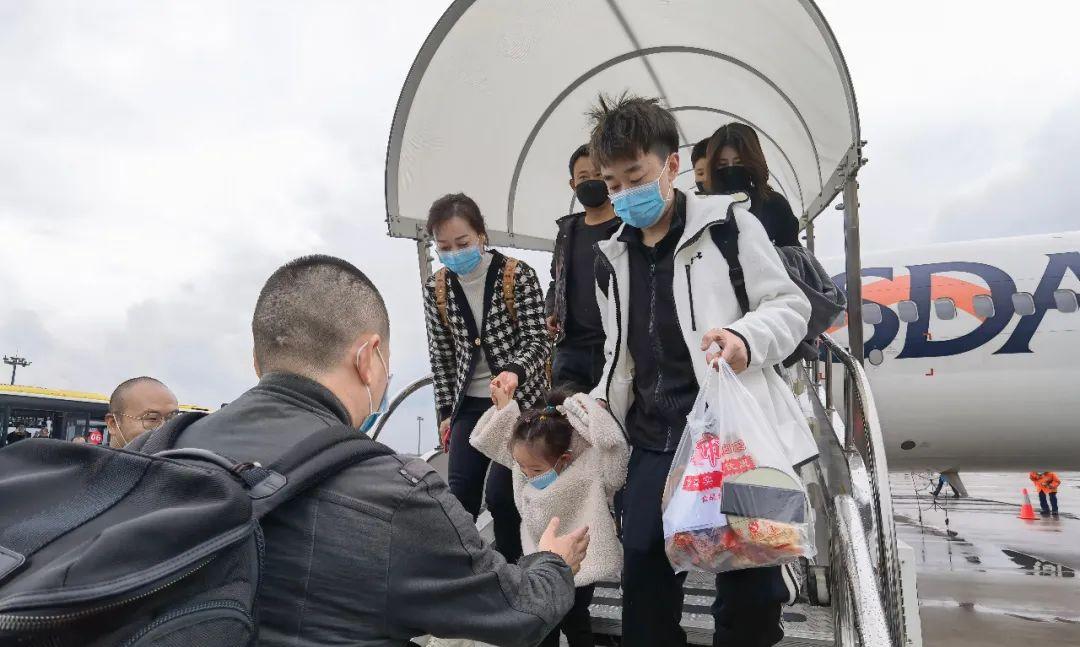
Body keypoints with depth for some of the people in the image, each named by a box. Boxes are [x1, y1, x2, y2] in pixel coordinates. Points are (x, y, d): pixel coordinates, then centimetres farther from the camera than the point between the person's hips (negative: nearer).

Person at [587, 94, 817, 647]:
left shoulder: (726, 222, -1)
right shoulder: (612, 259, 15)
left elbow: (790, 306, -2)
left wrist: (746, 339, -22)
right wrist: (596, 407, 7)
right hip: (654, 441, 5)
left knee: (748, 585, 1)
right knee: (643, 573, 5)